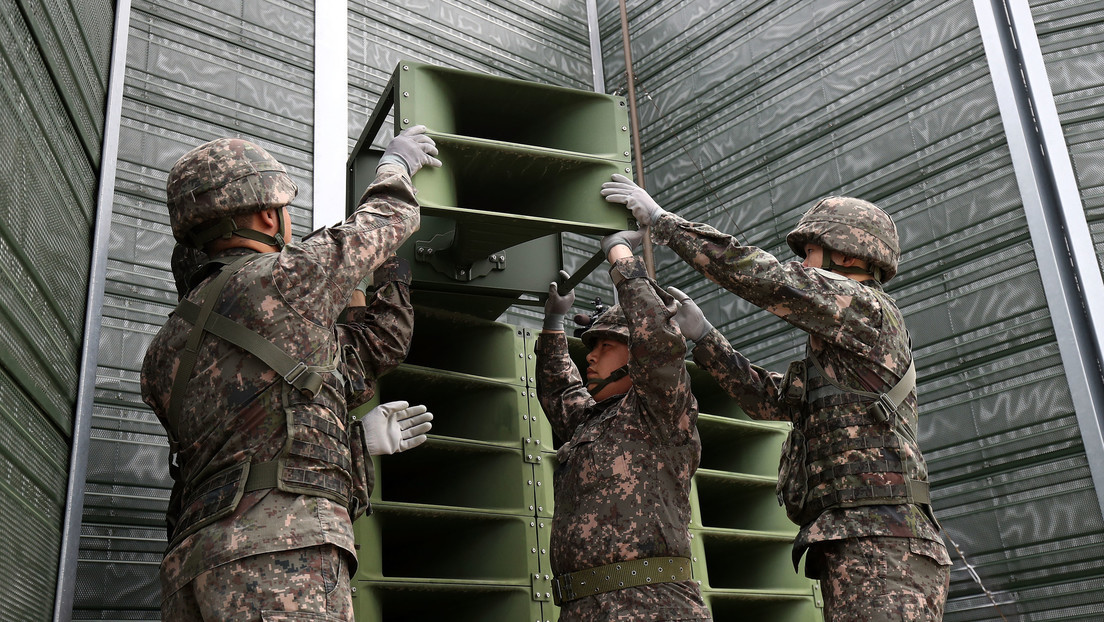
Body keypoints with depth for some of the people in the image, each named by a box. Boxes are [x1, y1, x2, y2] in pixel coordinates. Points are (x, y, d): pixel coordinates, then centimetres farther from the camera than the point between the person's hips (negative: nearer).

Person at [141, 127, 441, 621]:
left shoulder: (168, 347, 22)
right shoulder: (283, 280, 1)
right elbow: (383, 223, 17)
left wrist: (359, 438, 29)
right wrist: (394, 166, 38)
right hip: (283, 557, -8)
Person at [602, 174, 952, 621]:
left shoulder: (868, 309, 0)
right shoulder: (841, 353, 28)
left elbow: (756, 273, -7)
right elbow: (769, 398, 25)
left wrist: (661, 219, 0)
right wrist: (700, 333, 19)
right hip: (856, 554, 10)